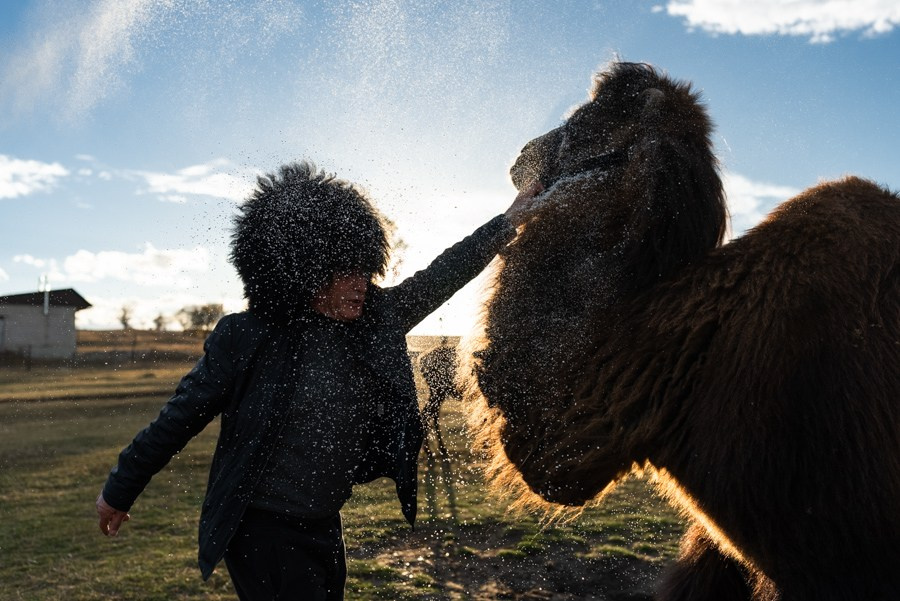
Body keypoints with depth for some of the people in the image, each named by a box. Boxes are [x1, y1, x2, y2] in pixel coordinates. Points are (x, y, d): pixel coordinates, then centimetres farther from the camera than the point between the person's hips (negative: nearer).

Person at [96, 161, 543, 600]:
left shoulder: (375, 320, -4)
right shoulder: (246, 338, -16)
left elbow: (439, 278, 5)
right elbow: (179, 418, -7)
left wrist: (507, 223, 9)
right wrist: (119, 491, 3)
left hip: (324, 528, 6)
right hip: (260, 531, -6)